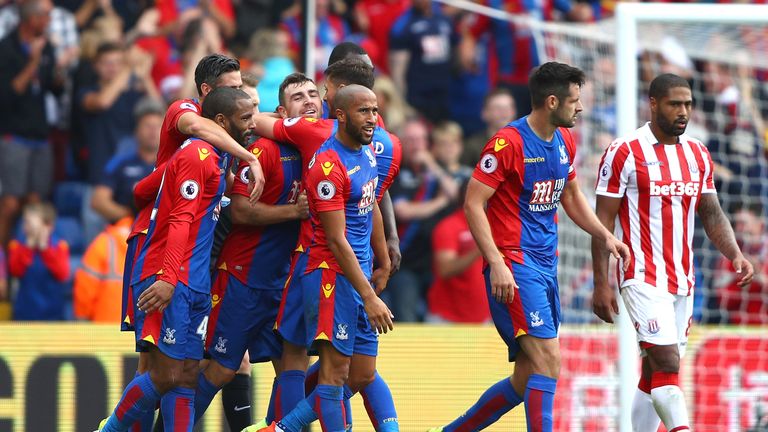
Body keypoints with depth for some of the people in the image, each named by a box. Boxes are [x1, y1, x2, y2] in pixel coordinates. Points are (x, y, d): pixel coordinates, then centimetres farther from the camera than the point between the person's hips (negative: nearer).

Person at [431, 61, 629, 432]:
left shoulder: (564, 141, 12)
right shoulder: (509, 142, -13)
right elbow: (473, 203, -15)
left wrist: (605, 236, 12)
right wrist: (497, 263, -22)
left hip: (545, 265, 9)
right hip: (514, 268, -9)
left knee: (527, 381, 9)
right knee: (548, 362, -18)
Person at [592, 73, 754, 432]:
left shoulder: (698, 154, 11)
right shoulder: (624, 153, -7)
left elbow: (712, 214, 17)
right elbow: (603, 221, -6)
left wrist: (735, 254, -2)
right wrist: (601, 285, -10)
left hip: (683, 280, 6)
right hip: (643, 278, -6)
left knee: (655, 373, 10)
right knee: (667, 364, -17)